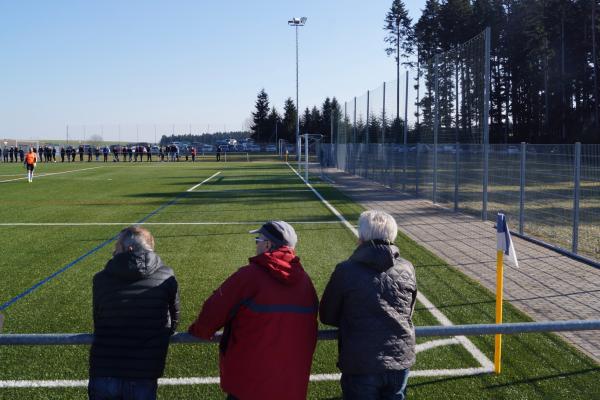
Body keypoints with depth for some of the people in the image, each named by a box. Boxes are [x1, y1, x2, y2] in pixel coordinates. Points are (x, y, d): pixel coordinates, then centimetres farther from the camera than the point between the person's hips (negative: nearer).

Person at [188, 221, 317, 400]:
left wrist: (198, 331, 11)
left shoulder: (249, 275, -15)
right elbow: (309, 330, 10)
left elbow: (214, 312, -10)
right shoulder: (304, 280, 1)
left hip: (248, 381, -4)